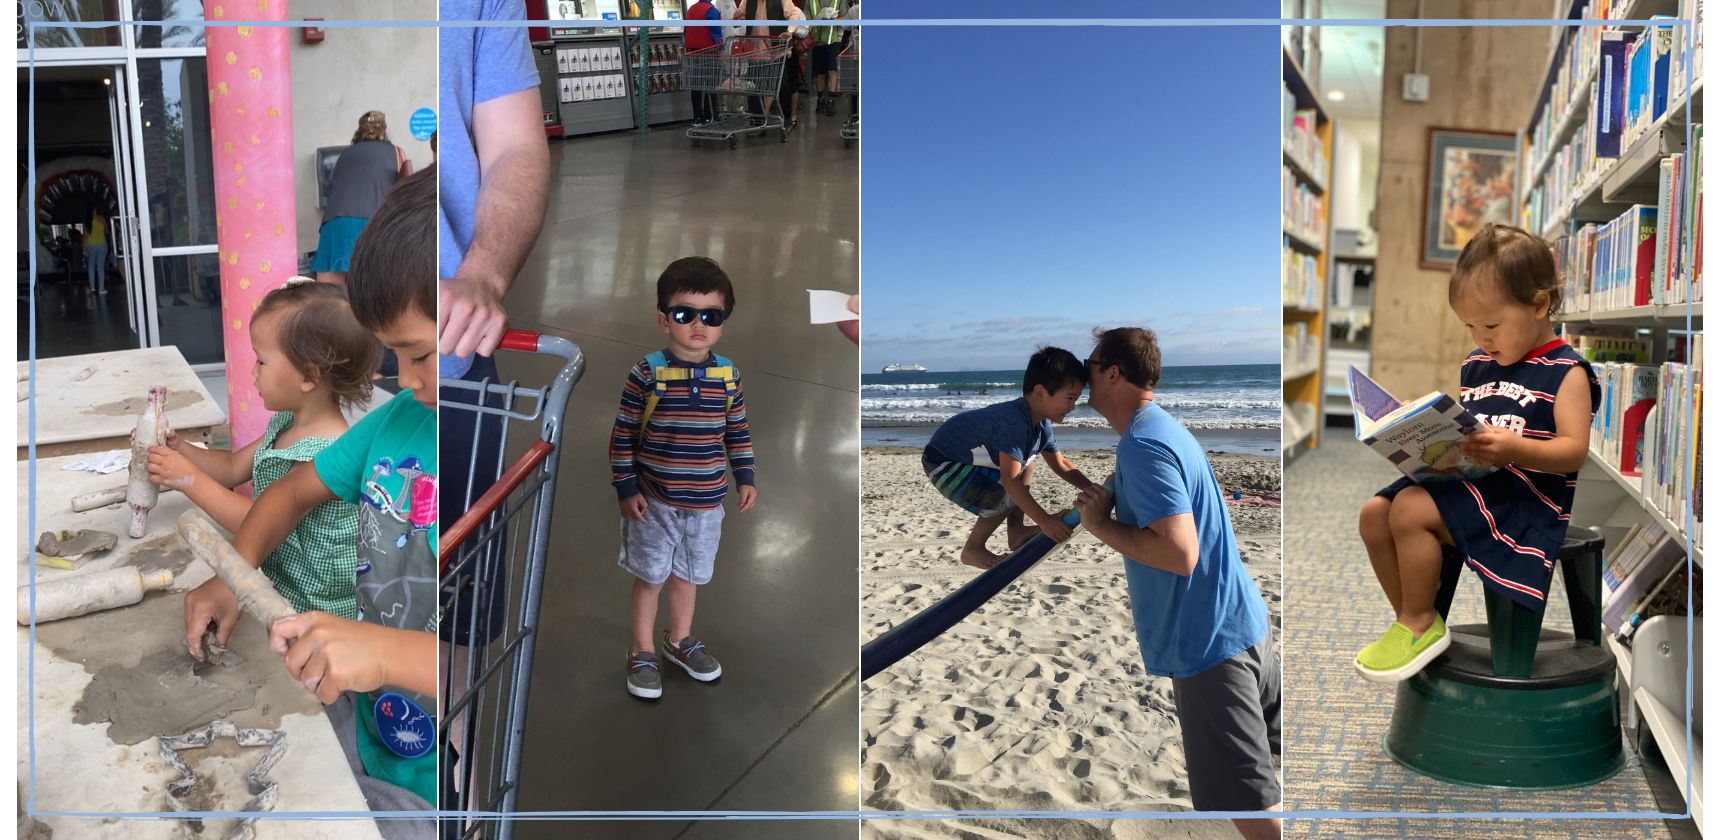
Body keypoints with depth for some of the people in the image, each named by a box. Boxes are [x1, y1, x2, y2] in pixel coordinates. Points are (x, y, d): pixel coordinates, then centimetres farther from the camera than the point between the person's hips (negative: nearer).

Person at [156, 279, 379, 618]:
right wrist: (180, 449, 1)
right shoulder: (286, 423, 4)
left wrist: (192, 480, -19)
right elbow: (234, 468, 16)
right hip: (278, 572, 8)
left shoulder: (326, 454, -26)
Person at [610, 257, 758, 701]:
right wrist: (626, 489, -10)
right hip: (654, 501, -3)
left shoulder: (728, 374, -3)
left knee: (689, 575, 19)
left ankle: (680, 640, 40)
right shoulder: (647, 372, -14)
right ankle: (641, 653, 27)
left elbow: (738, 432, 9)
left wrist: (745, 477, 4)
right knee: (650, 576, 9)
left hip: (706, 502, 3)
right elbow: (623, 435, -8)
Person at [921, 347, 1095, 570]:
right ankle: (972, 550, -3)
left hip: (969, 457, 10)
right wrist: (1044, 521, -42)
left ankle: (1016, 531, 17)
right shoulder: (1014, 422, -34)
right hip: (943, 462, -10)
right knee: (1007, 497, -21)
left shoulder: (1041, 423, -4)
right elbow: (1010, 480, -40)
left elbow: (1061, 465, 9)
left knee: (1024, 464, 16)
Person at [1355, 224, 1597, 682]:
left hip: (1525, 494, -8)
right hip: (1465, 476, 8)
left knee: (1409, 510, -27)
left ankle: (1420, 624, -9)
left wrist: (1513, 447, -31)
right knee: (1374, 513, -8)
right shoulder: (1476, 364, 17)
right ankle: (1411, 619, 4)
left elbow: (1574, 451, -14)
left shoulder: (1566, 372, -5)